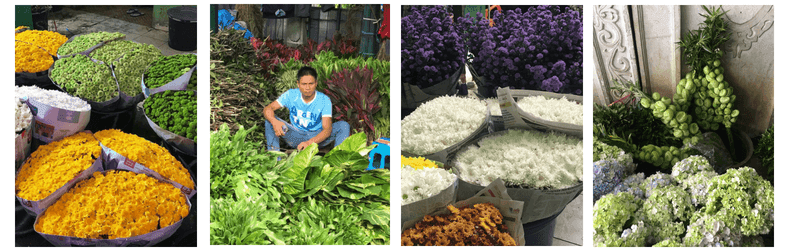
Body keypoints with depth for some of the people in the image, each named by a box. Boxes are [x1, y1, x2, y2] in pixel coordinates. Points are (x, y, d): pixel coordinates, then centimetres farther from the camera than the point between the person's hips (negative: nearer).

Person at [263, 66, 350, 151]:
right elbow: (267, 109, -15)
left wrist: (309, 142, -47)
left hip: (316, 138, -1)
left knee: (344, 126, -25)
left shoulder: (324, 100, -18)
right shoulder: (291, 95, -12)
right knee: (269, 120, -20)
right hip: (295, 136, 2)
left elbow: (327, 129, -27)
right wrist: (274, 122, -40)